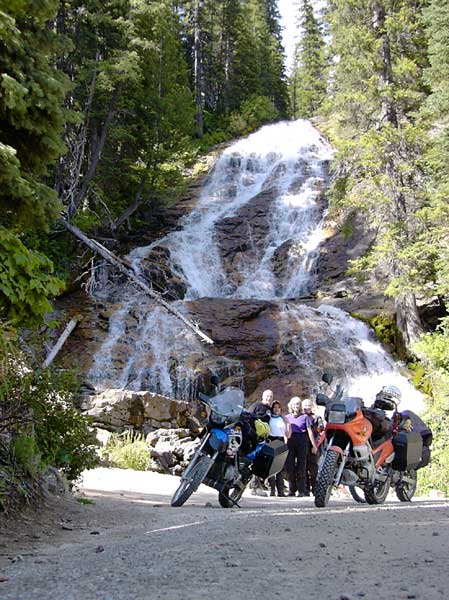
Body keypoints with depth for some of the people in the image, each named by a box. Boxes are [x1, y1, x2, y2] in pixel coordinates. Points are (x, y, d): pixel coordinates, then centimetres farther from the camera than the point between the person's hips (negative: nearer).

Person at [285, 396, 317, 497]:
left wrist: (314, 445, -2)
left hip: (302, 441, -3)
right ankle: (292, 490, 5)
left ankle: (301, 490, 2)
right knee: (289, 466, -3)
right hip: (291, 441, 3)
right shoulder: (287, 417, 16)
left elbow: (309, 431, 2)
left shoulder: (305, 417, 6)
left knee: (301, 466, -3)